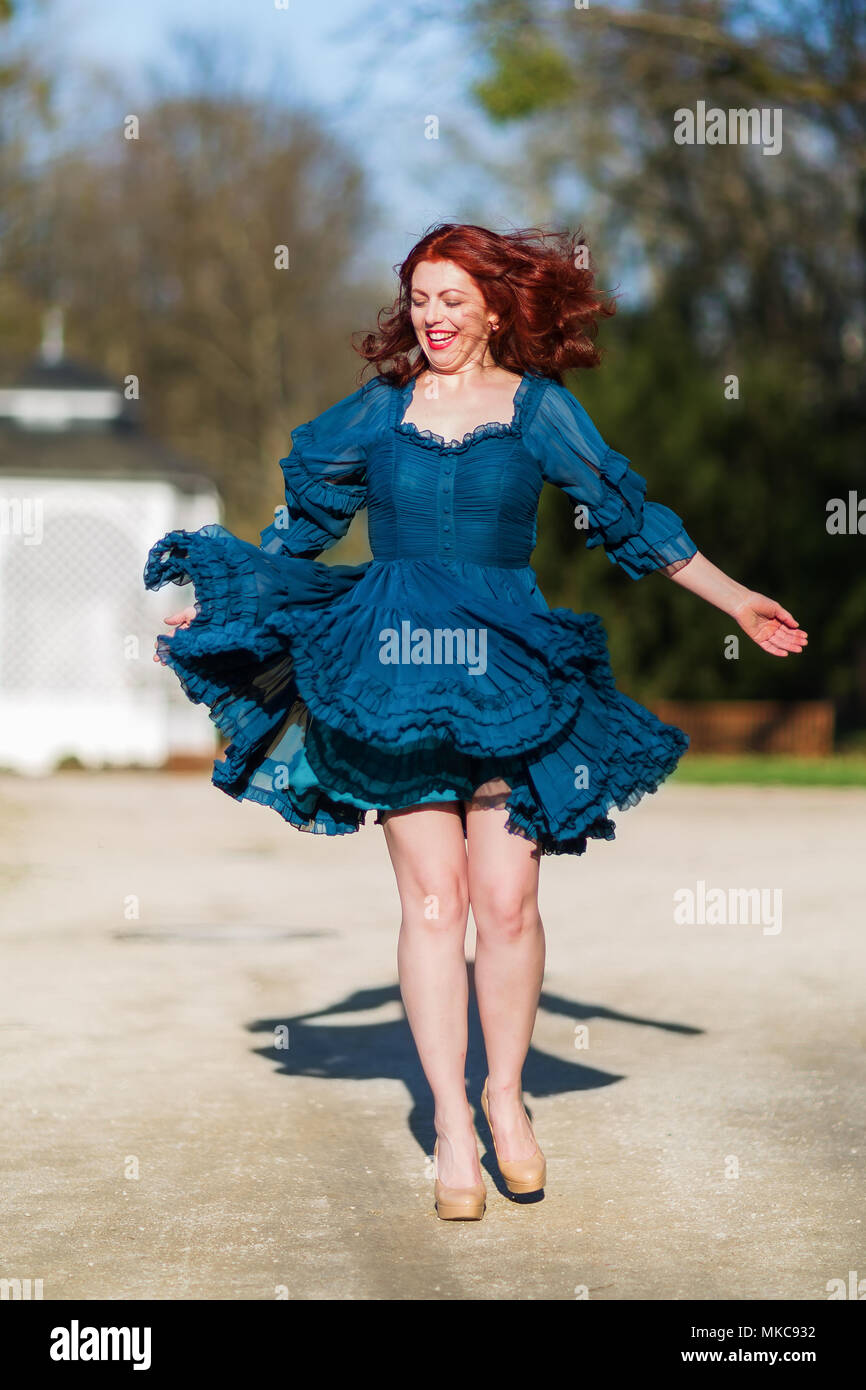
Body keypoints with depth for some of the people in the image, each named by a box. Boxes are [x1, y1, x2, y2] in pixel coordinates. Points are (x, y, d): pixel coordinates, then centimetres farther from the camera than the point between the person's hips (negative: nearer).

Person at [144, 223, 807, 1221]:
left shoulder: (538, 407, 6)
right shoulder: (379, 408, 10)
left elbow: (629, 517, 13)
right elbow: (302, 520, 20)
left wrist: (737, 600, 13)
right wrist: (214, 605, 21)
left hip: (508, 669, -1)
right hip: (393, 668, 1)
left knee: (505, 900, -7)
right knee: (431, 899, -3)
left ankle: (505, 1094, 15)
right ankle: (451, 1125, 5)